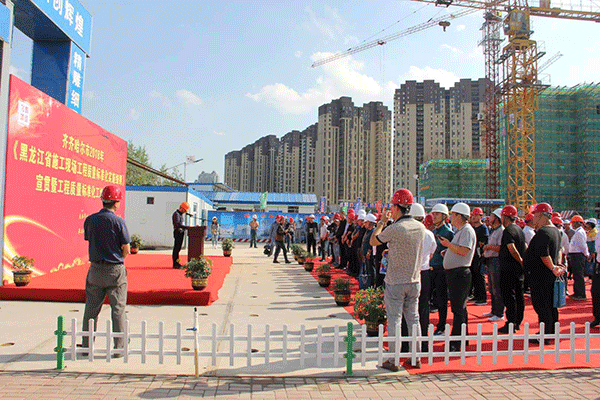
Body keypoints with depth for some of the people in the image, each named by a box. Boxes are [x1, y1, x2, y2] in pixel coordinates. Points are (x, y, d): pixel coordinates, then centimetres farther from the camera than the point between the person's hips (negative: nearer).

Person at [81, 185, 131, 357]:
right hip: (115, 271, -4)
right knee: (118, 309, 4)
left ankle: (87, 345, 22)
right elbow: (126, 250, -8)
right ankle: (118, 348, 7)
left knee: (91, 309, 14)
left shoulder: (90, 220, 1)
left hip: (95, 269, 4)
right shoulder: (118, 222, -12)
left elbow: (89, 242, 9)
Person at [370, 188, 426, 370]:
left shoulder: (394, 229, -18)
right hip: (415, 281, 6)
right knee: (413, 319, 13)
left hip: (395, 282, -6)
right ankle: (416, 359, 21)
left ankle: (393, 360, 7)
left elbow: (373, 241, -3)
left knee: (394, 320, 2)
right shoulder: (421, 227, 1)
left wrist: (382, 221, 7)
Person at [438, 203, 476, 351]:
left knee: (458, 309, -8)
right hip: (455, 273, 11)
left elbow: (464, 251, -23)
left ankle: (455, 343, -5)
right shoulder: (460, 230, 19)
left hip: (460, 274, -11)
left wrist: (448, 244, -13)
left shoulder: (467, 230, -12)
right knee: (458, 308, 16)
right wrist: (448, 250, 10)